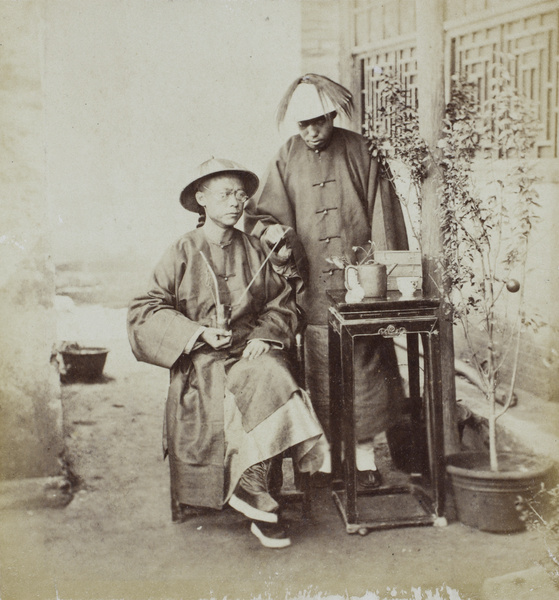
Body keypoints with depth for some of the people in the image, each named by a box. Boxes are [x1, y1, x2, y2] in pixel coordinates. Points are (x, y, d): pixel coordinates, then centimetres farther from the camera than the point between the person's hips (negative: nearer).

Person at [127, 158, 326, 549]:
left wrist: (264, 335, -7)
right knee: (238, 400, -30)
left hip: (251, 350, 3)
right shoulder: (182, 254, 4)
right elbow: (145, 311, 1)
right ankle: (259, 502, -17)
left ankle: (249, 487, -19)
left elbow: (282, 304, 15)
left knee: (273, 381, -29)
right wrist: (199, 332, -11)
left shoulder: (255, 251, 12)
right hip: (201, 359, -3)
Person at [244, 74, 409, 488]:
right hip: (312, 287, 1)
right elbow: (265, 214, 5)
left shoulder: (360, 152, 2)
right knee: (319, 373, 4)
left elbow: (382, 215, 2)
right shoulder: (289, 157, 6)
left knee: (363, 368, 1)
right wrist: (272, 232, -19)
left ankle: (365, 454, 14)